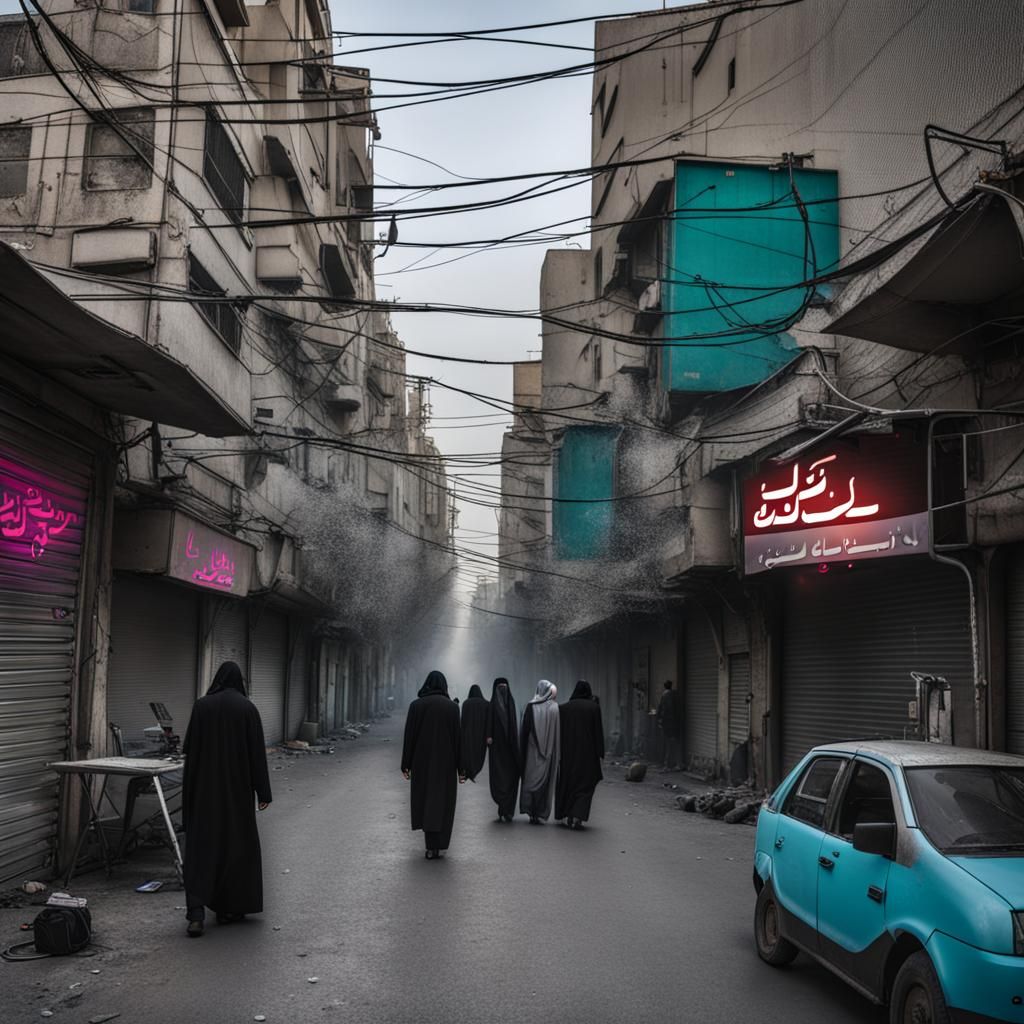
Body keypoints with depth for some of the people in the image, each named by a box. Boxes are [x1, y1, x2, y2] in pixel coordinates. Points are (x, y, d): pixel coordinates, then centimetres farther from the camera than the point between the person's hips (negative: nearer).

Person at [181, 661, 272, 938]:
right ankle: (228, 907, 18)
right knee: (236, 841, 13)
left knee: (201, 843, 1)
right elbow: (257, 751, -7)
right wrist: (263, 791, -2)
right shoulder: (247, 708, -5)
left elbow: (189, 747, 1)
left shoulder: (202, 705, -2)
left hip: (204, 786, 1)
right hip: (237, 786, -1)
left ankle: (196, 911, -13)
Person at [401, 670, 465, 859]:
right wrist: (461, 768, -1)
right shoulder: (452, 707, -5)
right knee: (441, 800, 6)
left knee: (424, 796, 17)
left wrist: (406, 765, 2)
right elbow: (457, 738, -5)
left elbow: (409, 736, -5)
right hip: (445, 762, -1)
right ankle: (434, 846, 2)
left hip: (422, 760, 1)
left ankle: (431, 843, 24)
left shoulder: (416, 705, -4)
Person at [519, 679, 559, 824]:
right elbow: (558, 733, -1)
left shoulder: (530, 707, -6)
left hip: (532, 751, 0)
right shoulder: (555, 708, -5)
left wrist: (522, 751, 4)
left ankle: (531, 812, 6)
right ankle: (540, 814, 6)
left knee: (530, 779, 9)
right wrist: (557, 753, 6)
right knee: (545, 779, 6)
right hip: (549, 752, 1)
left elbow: (524, 731, -3)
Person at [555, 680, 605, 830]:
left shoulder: (564, 708, -1)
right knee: (586, 784, 4)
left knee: (568, 782, 17)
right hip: (587, 752, -2)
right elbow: (598, 732, -6)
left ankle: (569, 816, 22)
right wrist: (600, 754, -1)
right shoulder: (594, 708, -6)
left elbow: (560, 731, 2)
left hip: (568, 751, 2)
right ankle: (578, 817, -13)